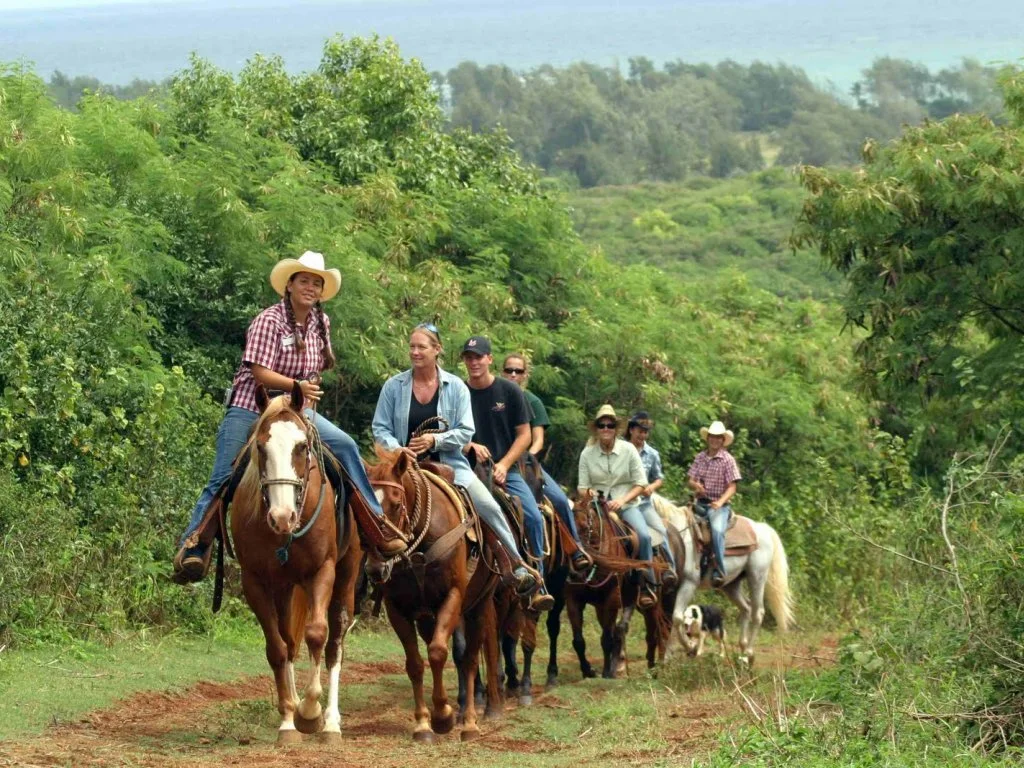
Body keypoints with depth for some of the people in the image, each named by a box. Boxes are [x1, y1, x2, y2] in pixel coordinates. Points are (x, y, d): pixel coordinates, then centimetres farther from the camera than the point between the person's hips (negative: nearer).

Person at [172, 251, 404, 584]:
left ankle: (376, 523, -4)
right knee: (223, 481, -9)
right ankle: (192, 545, -4)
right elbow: (260, 373, -20)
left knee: (345, 446, -10)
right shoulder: (270, 321, -13)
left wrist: (309, 395, 1)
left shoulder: (321, 323, 7)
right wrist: (297, 385, -30)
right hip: (250, 409, -5)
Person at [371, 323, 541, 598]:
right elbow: (380, 429, 2)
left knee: (488, 505, -15)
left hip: (448, 464, -1)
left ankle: (519, 566, -4)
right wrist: (396, 448, -18)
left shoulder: (456, 387, 0)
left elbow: (465, 432, -3)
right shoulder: (394, 386, 1)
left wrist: (435, 440, -19)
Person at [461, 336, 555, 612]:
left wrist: (503, 465, -8)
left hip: (506, 472, -1)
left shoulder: (509, 392, 5)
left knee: (534, 518, -20)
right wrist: (471, 446, -11)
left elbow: (524, 435, 4)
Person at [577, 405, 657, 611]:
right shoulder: (587, 454, 2)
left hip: (627, 503, -1)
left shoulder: (628, 449, -1)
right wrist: (589, 494, -18)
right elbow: (583, 487, 6)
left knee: (643, 535, -28)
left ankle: (647, 586, -19)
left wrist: (622, 500, -15)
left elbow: (641, 484, 0)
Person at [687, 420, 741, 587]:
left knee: (717, 529, -32)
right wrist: (696, 485, -13)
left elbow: (732, 487, -5)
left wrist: (720, 502, -21)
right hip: (701, 503, 6)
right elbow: (691, 480, 12)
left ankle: (718, 571, -33)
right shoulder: (700, 458, 11)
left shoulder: (728, 460, -2)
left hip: (719, 504, -6)